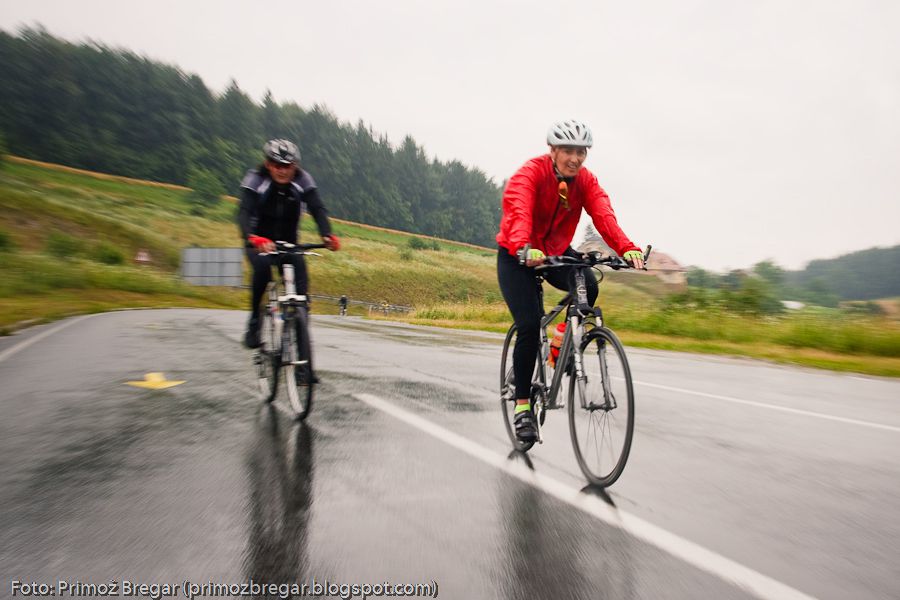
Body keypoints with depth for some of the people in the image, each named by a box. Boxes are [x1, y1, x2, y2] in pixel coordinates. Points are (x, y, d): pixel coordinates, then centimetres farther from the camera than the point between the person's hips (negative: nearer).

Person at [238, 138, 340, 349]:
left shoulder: (303, 180, -14)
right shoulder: (255, 179, -19)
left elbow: (317, 209, -25)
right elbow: (244, 212, -32)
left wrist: (327, 235, -46)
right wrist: (251, 237, -54)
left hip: (289, 242, 2)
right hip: (259, 242, -2)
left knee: (300, 281, -20)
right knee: (262, 267, -32)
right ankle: (254, 321, -16)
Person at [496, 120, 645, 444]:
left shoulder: (585, 180, -7)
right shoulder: (529, 173, -20)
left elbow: (603, 214, -23)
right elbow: (519, 211, -38)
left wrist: (627, 249, -41)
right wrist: (524, 249, -58)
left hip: (556, 252, 4)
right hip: (517, 257, -4)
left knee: (588, 286, -27)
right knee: (530, 325, -17)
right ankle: (523, 405, -2)